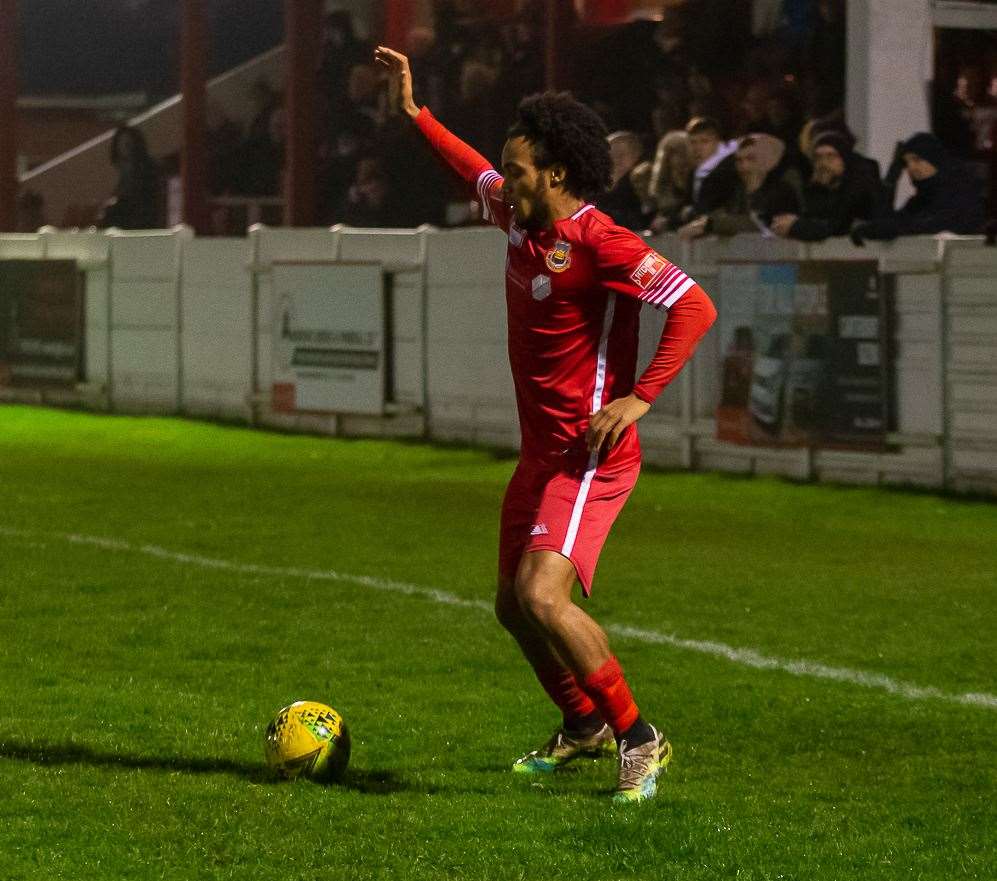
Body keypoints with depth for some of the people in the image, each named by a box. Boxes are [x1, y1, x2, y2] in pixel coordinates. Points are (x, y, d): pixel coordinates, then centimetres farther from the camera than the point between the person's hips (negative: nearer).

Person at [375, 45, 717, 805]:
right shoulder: (520, 220, 7)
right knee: (514, 605, 17)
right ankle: (584, 728, 38)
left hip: (590, 455, -10)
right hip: (541, 451, 10)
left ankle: (638, 738, -12)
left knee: (542, 595, -24)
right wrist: (414, 113, 29)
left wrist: (640, 398, -27)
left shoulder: (598, 242, -19)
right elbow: (475, 174, 30)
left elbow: (694, 307, -23)